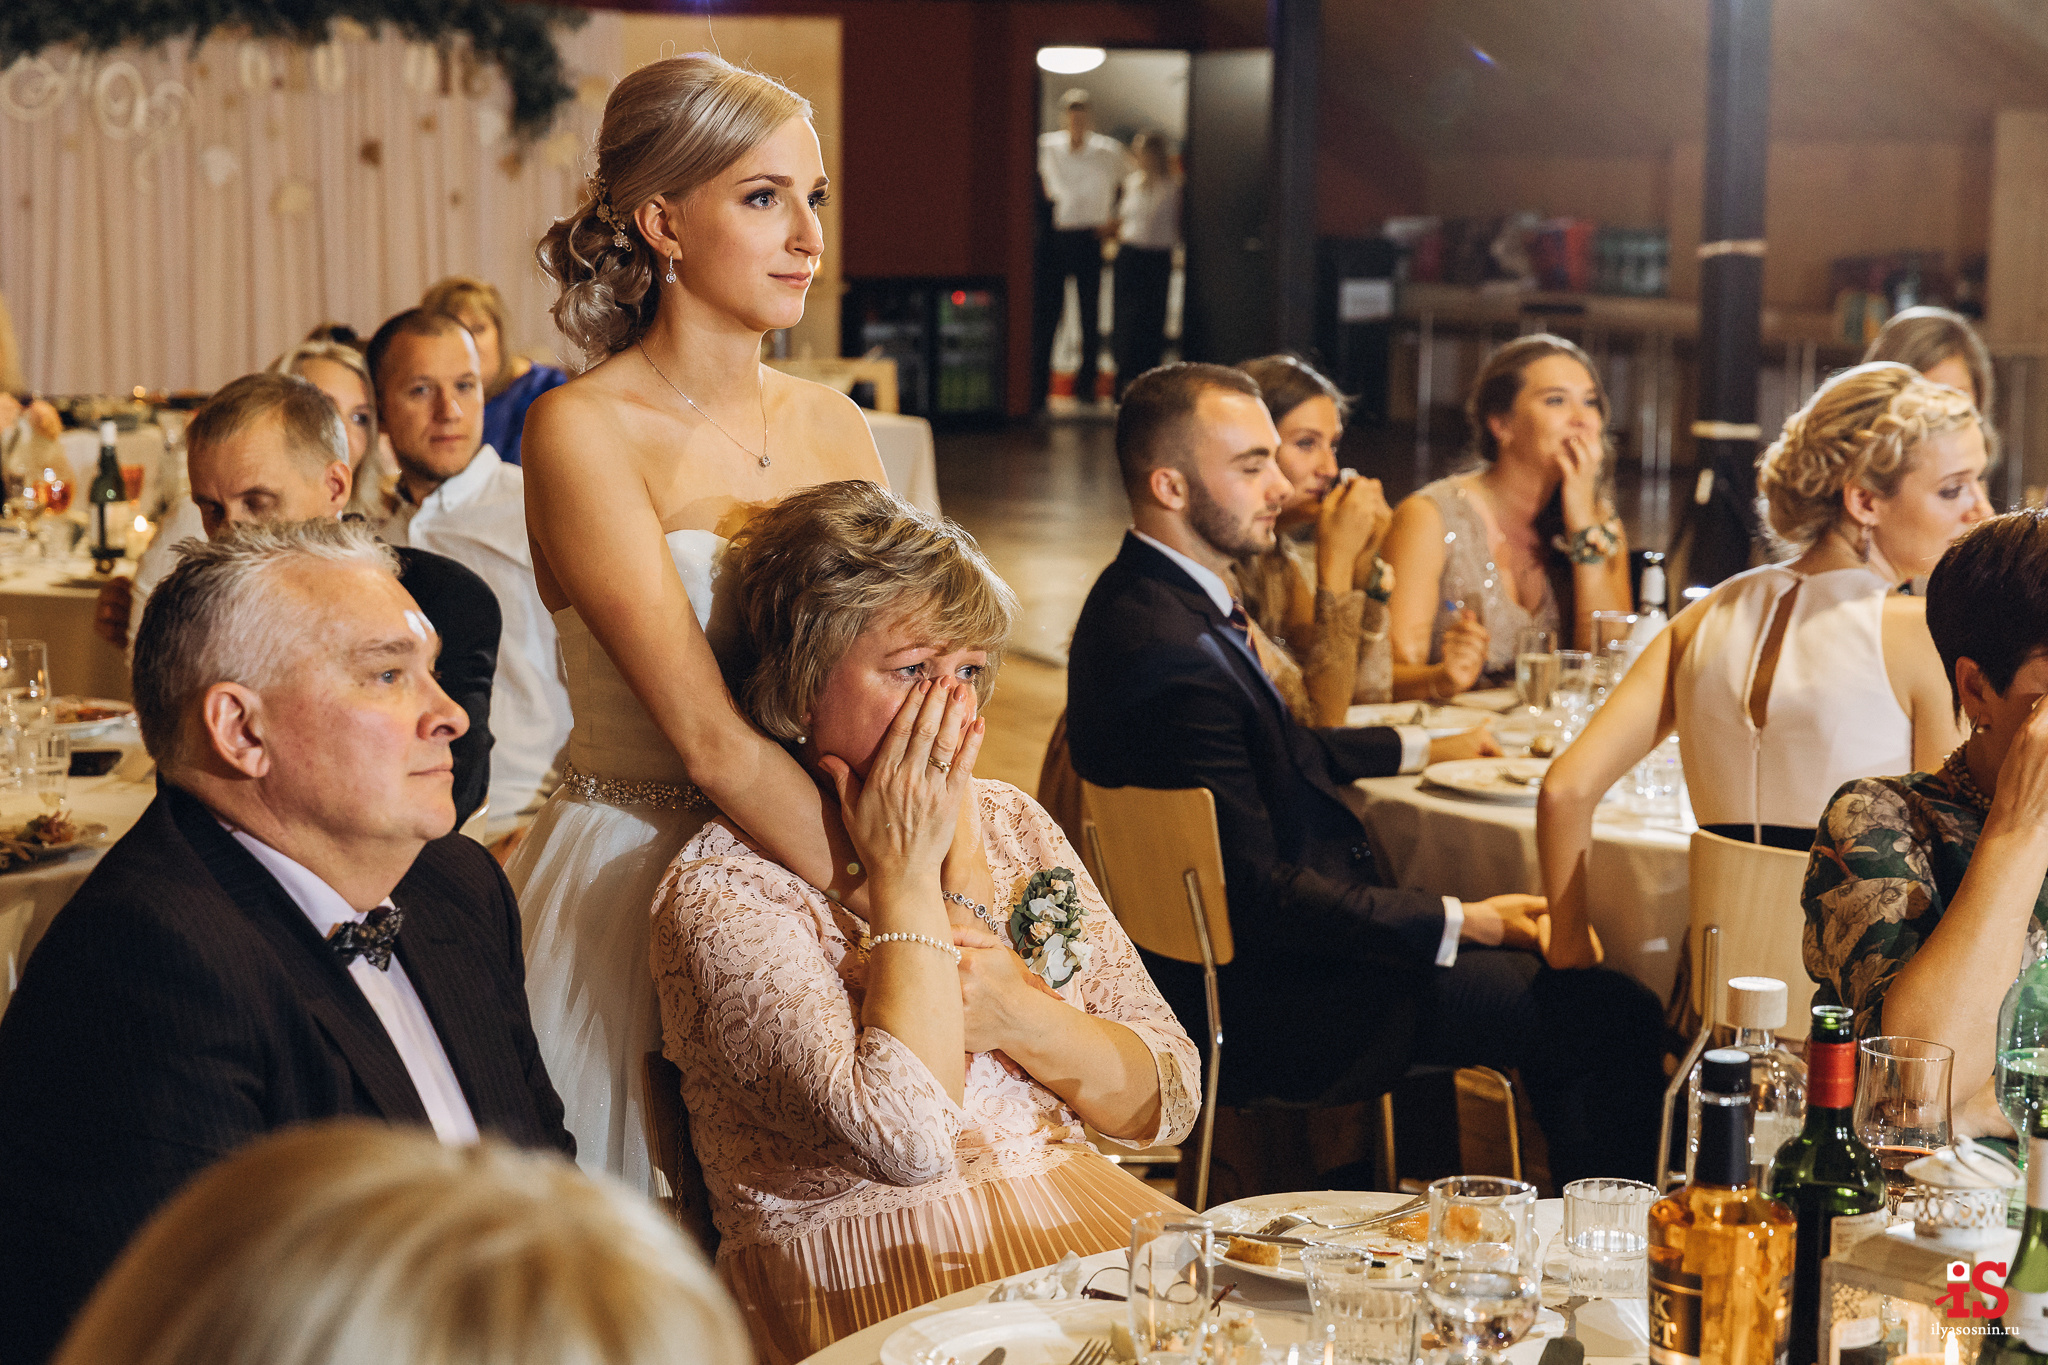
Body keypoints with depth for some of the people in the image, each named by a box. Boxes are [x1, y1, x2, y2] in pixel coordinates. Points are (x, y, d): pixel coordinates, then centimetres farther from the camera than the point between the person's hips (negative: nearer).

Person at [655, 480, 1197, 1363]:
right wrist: (906, 875, -13)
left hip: (1090, 1224, 6)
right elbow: (908, 1138, -21)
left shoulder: (1011, 825, 11)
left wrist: (1022, 1019, -10)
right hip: (865, 1288, -6)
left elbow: (1168, 1100, 9)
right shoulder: (721, 891, -9)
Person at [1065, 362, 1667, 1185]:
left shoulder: (1151, 597, 7)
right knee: (1614, 1017, -11)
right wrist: (1461, 923, -22)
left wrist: (1423, 748, 30)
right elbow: (1259, 894, -26)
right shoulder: (1175, 652, -27)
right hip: (1264, 1009, -11)